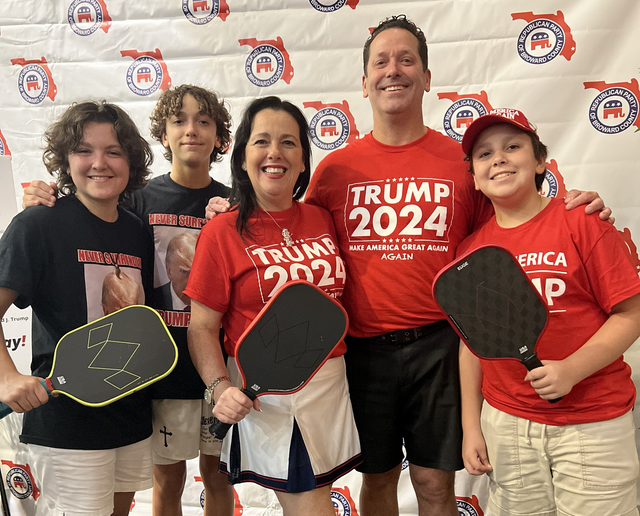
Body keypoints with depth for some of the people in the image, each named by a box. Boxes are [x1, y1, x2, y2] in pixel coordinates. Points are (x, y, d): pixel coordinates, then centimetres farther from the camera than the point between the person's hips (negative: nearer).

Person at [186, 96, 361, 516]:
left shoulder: (322, 219, 4)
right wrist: (221, 387, -21)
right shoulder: (223, 232, -8)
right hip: (265, 392, -5)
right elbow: (202, 327, -8)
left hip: (329, 384, 5)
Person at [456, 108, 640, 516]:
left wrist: (571, 369, -21)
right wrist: (471, 427, 6)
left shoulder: (581, 223, -7)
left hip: (592, 424, -2)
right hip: (505, 424, 3)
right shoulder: (470, 250, 2)